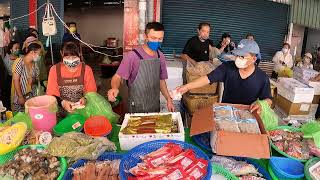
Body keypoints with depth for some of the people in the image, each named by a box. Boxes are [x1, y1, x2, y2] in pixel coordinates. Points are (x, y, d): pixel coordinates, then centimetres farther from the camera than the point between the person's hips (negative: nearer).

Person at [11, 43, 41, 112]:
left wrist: (33, 81, -4)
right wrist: (20, 97, -18)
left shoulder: (33, 64, 4)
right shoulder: (19, 62, -14)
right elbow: (15, 80, -16)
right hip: (20, 97, -5)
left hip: (31, 96, 5)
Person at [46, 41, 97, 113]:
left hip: (82, 107, 0)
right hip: (61, 108, 0)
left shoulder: (86, 69, 1)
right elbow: (51, 94, 0)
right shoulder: (55, 70, 1)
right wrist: (62, 102, -18)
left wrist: (85, 99, -17)